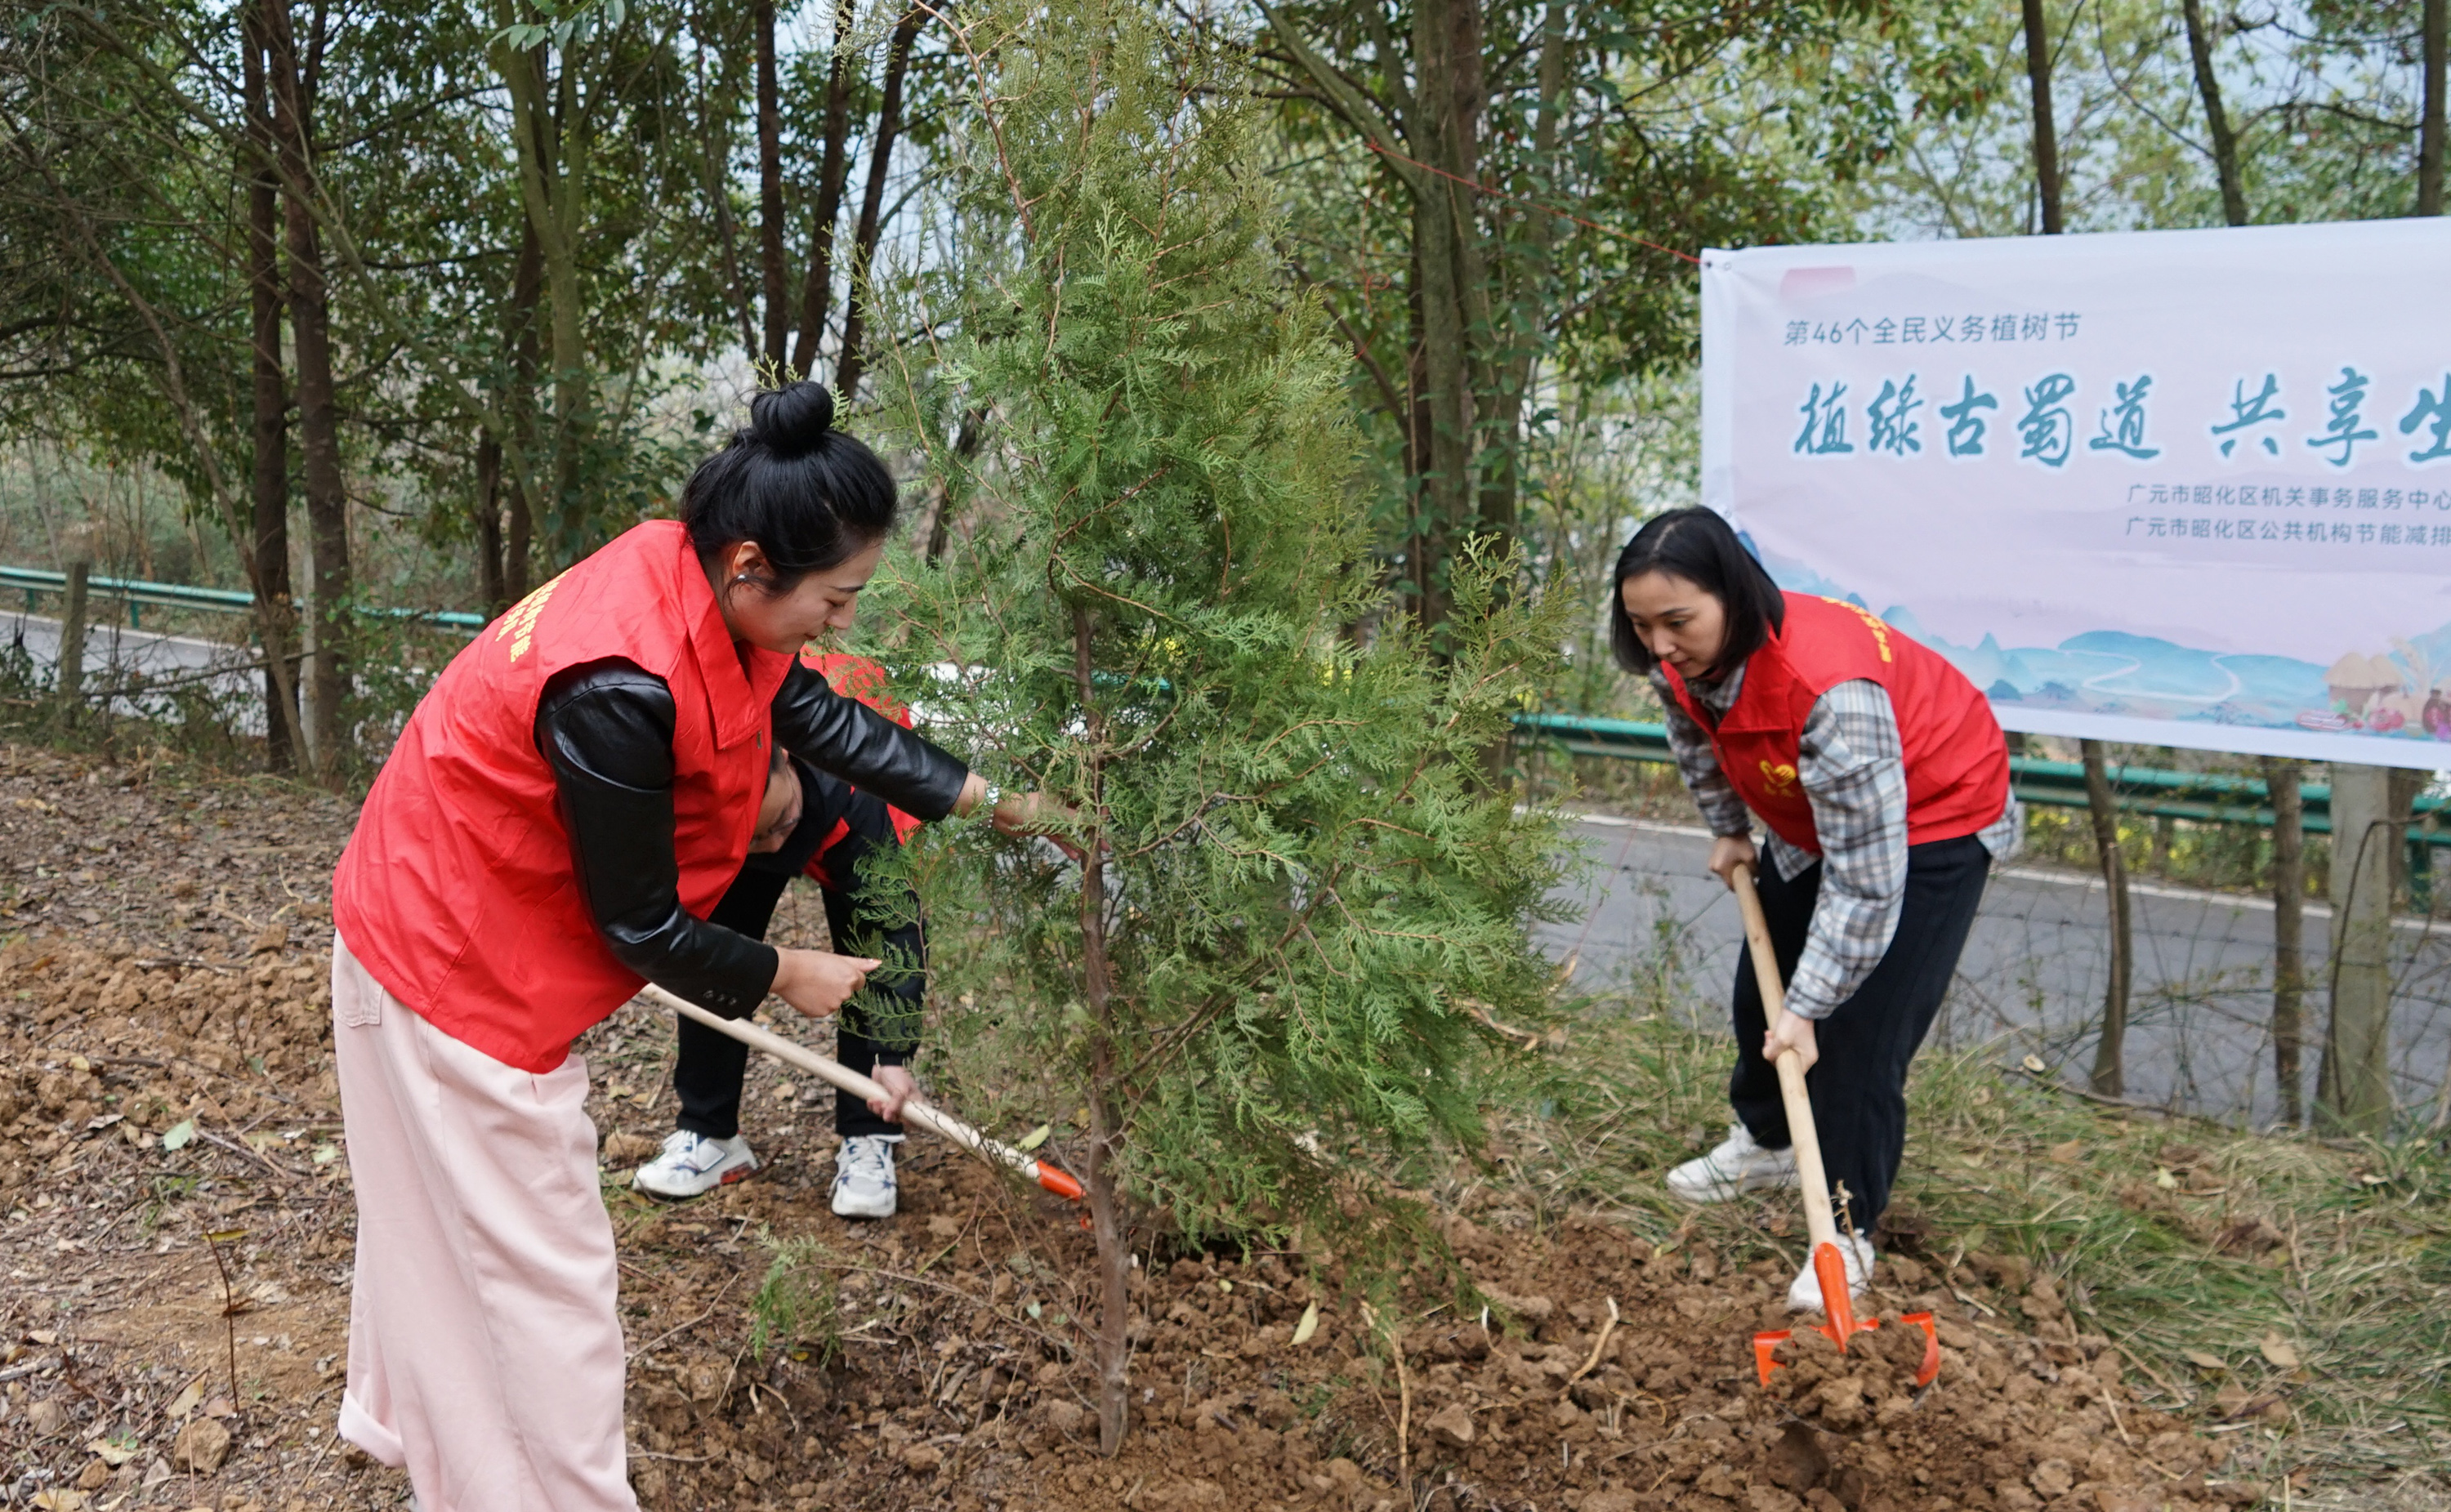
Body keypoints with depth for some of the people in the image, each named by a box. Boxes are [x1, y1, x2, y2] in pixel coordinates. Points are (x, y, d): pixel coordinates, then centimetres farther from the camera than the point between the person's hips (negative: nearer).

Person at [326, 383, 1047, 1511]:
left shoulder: (708, 594, -11)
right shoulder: (619, 687, -36)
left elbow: (819, 717, 6)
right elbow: (641, 928, -25)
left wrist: (983, 798, 8)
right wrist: (784, 977, -9)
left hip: (446, 936, 9)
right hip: (459, 972, -9)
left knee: (444, 1216, 28)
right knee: (542, 1269, 2)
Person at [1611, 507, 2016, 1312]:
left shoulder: (1829, 687, -43)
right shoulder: (1681, 659, -20)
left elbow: (1864, 880, -38)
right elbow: (1694, 739, 8)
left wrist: (1807, 1009, -33)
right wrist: (1728, 828, 12)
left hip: (1930, 822, -8)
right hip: (1813, 818, 8)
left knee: (1862, 1028, -12)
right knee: (1764, 986, 18)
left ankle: (1848, 1231, 6)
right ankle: (1764, 1143, 43)